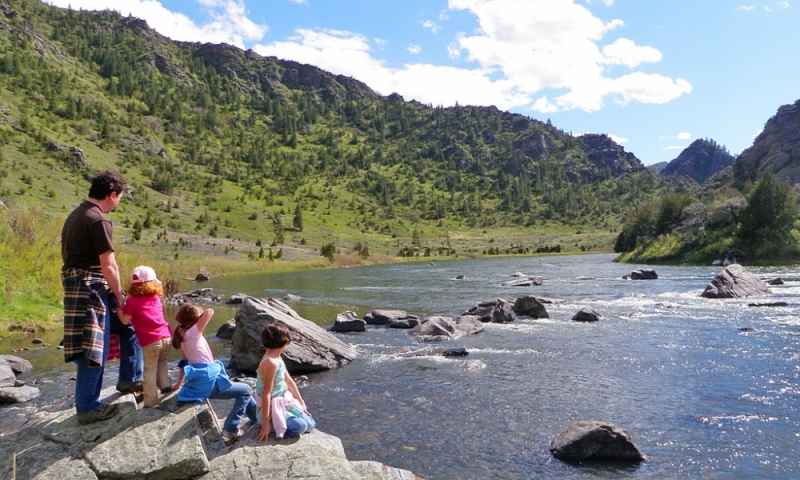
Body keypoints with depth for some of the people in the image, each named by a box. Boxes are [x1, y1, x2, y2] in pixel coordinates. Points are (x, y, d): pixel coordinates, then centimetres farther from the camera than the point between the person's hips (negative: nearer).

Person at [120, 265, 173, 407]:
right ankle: (165, 384, 21)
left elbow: (125, 321, -2)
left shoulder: (132, 300, 1)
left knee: (150, 370, 3)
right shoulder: (156, 298, 16)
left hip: (151, 341, -4)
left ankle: (151, 401, 3)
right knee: (161, 362, 29)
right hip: (167, 336, 5)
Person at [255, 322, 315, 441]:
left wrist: (302, 403, 18)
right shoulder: (271, 362, -28)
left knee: (310, 424, 6)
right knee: (300, 426, -27)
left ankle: (279, 423, 16)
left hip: (283, 402, 9)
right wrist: (265, 424, -27)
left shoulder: (277, 358, 3)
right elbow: (266, 394, -28)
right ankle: (274, 424, -5)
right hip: (271, 408, -9)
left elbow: (289, 381, 13)